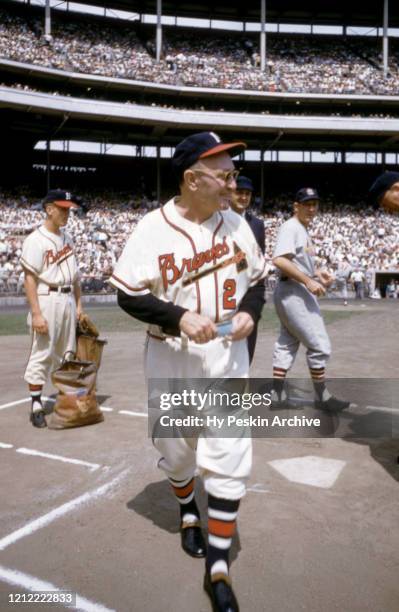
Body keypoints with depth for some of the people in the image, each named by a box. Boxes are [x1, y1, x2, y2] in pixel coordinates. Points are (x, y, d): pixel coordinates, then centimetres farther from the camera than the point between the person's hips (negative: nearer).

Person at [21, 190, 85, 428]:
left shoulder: (67, 238, 12)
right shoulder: (36, 240, -10)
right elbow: (30, 278, -14)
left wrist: (79, 303, 12)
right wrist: (36, 313, -20)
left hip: (68, 300, 7)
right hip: (47, 299, -7)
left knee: (67, 353, 15)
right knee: (42, 354, -3)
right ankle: (36, 405, 6)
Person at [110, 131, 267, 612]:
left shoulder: (237, 224, 0)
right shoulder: (153, 228, -11)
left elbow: (255, 280, 11)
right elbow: (128, 295, -11)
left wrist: (249, 312, -9)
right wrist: (179, 317, -24)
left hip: (227, 357, 2)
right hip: (171, 359, -1)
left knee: (229, 459, -2)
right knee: (176, 449, 17)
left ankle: (218, 568, 14)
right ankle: (188, 510, 49)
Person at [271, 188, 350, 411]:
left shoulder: (303, 230, 17)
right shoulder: (291, 227, -13)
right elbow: (279, 260, -26)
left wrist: (317, 273, 10)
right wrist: (308, 280, -26)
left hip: (297, 292, 11)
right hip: (294, 291, -11)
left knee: (287, 344, 12)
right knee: (320, 345, -4)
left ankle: (278, 395, 19)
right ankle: (322, 397, 8)